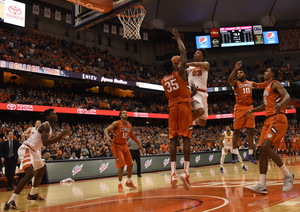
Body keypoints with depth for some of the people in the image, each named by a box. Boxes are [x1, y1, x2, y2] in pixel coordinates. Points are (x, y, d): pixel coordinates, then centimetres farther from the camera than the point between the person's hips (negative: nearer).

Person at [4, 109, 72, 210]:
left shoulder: (49, 127, 12)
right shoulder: (45, 126, -18)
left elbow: (47, 141, 22)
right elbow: (45, 142, -31)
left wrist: (61, 136, 11)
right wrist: (61, 135, -31)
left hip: (33, 151, 11)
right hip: (26, 149, -11)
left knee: (42, 170, 24)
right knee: (30, 173, -26)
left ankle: (32, 194, 40)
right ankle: (11, 201, -25)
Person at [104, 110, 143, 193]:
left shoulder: (129, 125, 4)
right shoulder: (117, 123, -15)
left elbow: (131, 135, 21)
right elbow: (106, 130, -19)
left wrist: (138, 143, 26)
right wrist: (107, 136, -40)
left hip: (124, 145, 7)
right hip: (116, 146, -7)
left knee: (130, 164, 8)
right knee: (121, 165, -14)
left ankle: (129, 182, 28)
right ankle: (120, 184, 1)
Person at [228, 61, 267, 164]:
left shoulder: (251, 83, 16)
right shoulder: (236, 83, 2)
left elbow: (263, 85, 23)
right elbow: (230, 80, -21)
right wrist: (235, 68, -31)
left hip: (249, 107, 4)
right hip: (239, 108, -4)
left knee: (251, 131, 2)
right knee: (236, 131, -6)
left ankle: (250, 154, 9)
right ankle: (234, 154, 0)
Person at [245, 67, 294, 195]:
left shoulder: (275, 84, -3)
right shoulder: (267, 88, 25)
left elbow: (287, 96, -21)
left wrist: (281, 104, -42)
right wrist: (252, 110, 23)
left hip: (278, 119, -9)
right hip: (269, 120, 9)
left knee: (266, 146, -22)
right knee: (262, 150, -1)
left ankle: (287, 175, -6)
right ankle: (262, 185, -4)